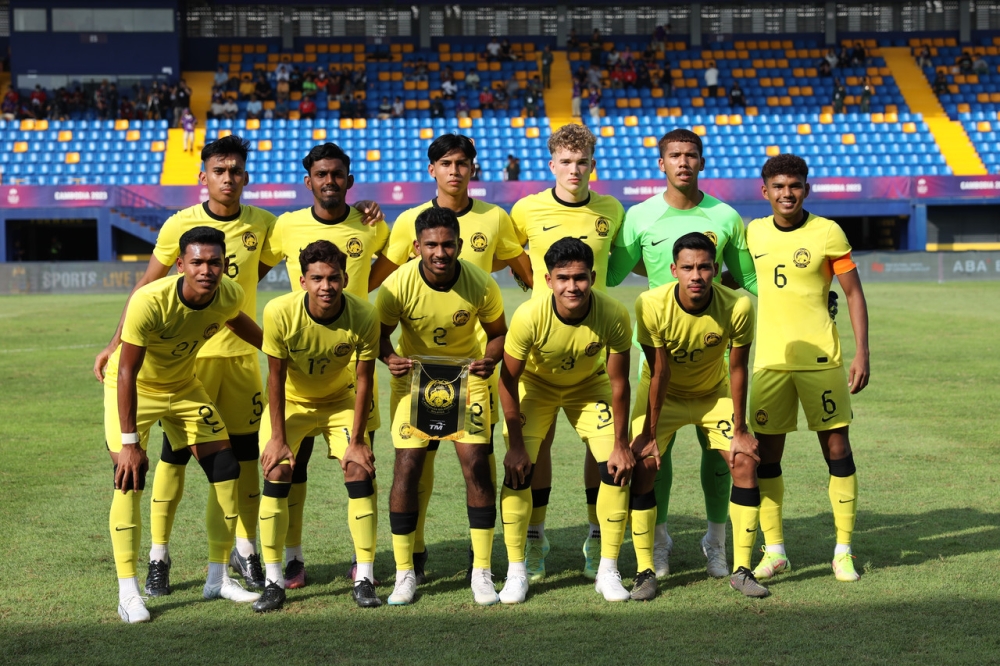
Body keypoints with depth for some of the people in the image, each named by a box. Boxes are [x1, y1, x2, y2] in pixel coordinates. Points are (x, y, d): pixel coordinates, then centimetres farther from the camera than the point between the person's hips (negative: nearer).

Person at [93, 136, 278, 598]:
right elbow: (147, 286, 1)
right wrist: (116, 342, -2)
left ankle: (245, 550, 20)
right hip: (188, 352, -2)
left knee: (245, 451, 6)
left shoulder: (262, 225, -1)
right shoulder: (180, 225, -6)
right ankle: (158, 556, 10)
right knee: (175, 451, 0)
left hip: (242, 352, 2)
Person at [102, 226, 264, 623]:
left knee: (226, 470, 0)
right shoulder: (149, 302, -36)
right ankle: (127, 593, -11)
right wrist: (129, 442, -31)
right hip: (133, 388, -5)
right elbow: (127, 373, -30)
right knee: (130, 478, -18)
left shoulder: (230, 296, -20)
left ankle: (217, 579, 13)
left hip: (184, 386, 5)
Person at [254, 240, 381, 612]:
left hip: (340, 400, 1)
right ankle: (273, 581, -5)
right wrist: (277, 438, -17)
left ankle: (364, 579, -3)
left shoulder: (363, 317, -27)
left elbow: (364, 379, -16)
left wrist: (357, 440, -14)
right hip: (290, 401, -1)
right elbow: (276, 376, -18)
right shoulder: (280, 313, -29)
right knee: (276, 473, -14)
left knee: (359, 471, -12)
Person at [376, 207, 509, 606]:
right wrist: (390, 358, -28)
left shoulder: (480, 285, -20)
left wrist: (490, 359, -25)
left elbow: (498, 333, -3)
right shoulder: (398, 284, -21)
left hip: (466, 378, 0)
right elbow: (379, 333, -6)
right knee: (407, 467, -7)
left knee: (476, 465, -8)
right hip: (413, 377, 0)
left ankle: (482, 572, 4)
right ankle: (404, 573, 5)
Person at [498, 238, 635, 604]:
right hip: (535, 385, -1)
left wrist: (621, 444, -14)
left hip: (590, 387, 1)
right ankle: (516, 572, 1)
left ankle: (608, 571, 3)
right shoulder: (529, 317, -34)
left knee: (617, 469, -11)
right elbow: (508, 378, -20)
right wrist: (515, 445, -17)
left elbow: (618, 383, -18)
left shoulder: (613, 315, -31)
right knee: (518, 471, -13)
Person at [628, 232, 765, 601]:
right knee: (643, 464, -16)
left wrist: (740, 430, -10)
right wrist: (649, 432, -18)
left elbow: (737, 369, -16)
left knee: (745, 462, -11)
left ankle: (741, 569, 1)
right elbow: (659, 373, -22)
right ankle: (645, 571, -5)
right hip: (664, 393, -1)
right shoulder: (651, 305, -30)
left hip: (715, 393, 1)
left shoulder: (737, 307, -27)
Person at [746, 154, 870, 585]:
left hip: (820, 357, -3)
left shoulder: (827, 233, -4)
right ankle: (774, 550, 13)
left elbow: (854, 294, -1)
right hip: (769, 359, 3)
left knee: (837, 448, 0)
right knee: (765, 453, 2)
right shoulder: (752, 233, 6)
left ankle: (844, 550, 9)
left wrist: (862, 354, -7)